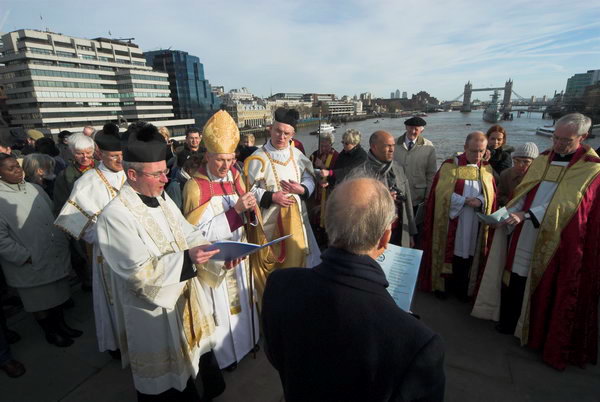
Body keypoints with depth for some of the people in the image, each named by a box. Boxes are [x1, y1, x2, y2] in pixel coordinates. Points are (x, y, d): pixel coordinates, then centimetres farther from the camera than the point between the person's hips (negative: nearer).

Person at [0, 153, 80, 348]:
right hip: (31, 265, -5)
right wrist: (25, 257, -15)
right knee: (41, 303, 15)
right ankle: (50, 333, 37)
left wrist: (63, 242, 7)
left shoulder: (34, 188, 3)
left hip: (56, 257, 5)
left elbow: (52, 214, 12)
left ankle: (61, 325, 42)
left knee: (57, 296, 21)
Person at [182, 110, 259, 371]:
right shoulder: (195, 186, -18)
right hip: (213, 262, -5)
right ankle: (222, 355, 34)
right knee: (220, 310, 9)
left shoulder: (235, 177, -1)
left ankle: (242, 341, 45)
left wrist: (250, 209, -16)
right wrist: (234, 210, -28)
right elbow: (198, 233, -22)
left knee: (240, 303, 21)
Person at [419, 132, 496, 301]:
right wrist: (466, 201, -15)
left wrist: (481, 201, -17)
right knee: (448, 254, 7)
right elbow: (442, 193, -13)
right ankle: (442, 286, 25)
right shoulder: (450, 166, -6)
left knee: (467, 257, 11)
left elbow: (491, 195, 4)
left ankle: (461, 289, 28)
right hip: (452, 223, -3)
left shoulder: (487, 169, 6)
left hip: (475, 225, 3)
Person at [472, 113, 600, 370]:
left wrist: (525, 215, -26)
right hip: (523, 237, 4)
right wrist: (507, 213, -9)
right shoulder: (542, 160, 8)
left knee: (545, 288, 8)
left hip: (552, 243, -4)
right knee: (513, 277, 11)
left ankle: (535, 333, 27)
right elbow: (523, 194, 8)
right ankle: (508, 323, 31)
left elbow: (563, 206, -17)